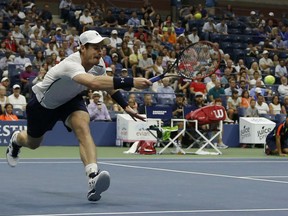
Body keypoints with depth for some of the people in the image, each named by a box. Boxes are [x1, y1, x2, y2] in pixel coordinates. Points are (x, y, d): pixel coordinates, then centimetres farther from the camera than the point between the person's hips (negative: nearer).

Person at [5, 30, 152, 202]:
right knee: (33, 143, 20)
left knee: (83, 127, -29)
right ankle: (16, 139, 59)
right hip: (43, 103, -4)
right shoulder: (72, 65, -45)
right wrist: (131, 82, -74)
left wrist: (125, 106, -4)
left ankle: (93, 177, -46)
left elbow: (107, 84, 4)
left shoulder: (98, 63, -21)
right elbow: (94, 83, -66)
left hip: (70, 100, 4)